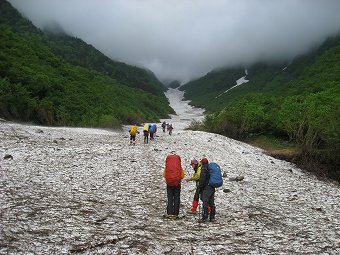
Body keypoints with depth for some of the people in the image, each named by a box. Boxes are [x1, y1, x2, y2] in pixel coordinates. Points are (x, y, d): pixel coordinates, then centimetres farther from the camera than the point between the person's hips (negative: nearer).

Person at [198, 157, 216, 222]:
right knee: (211, 203, 11)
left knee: (205, 202, -8)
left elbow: (202, 179, -15)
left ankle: (204, 218, -10)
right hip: (212, 188, 9)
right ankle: (212, 217, 15)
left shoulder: (204, 169, -9)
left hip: (206, 188, -9)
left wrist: (200, 187, -7)